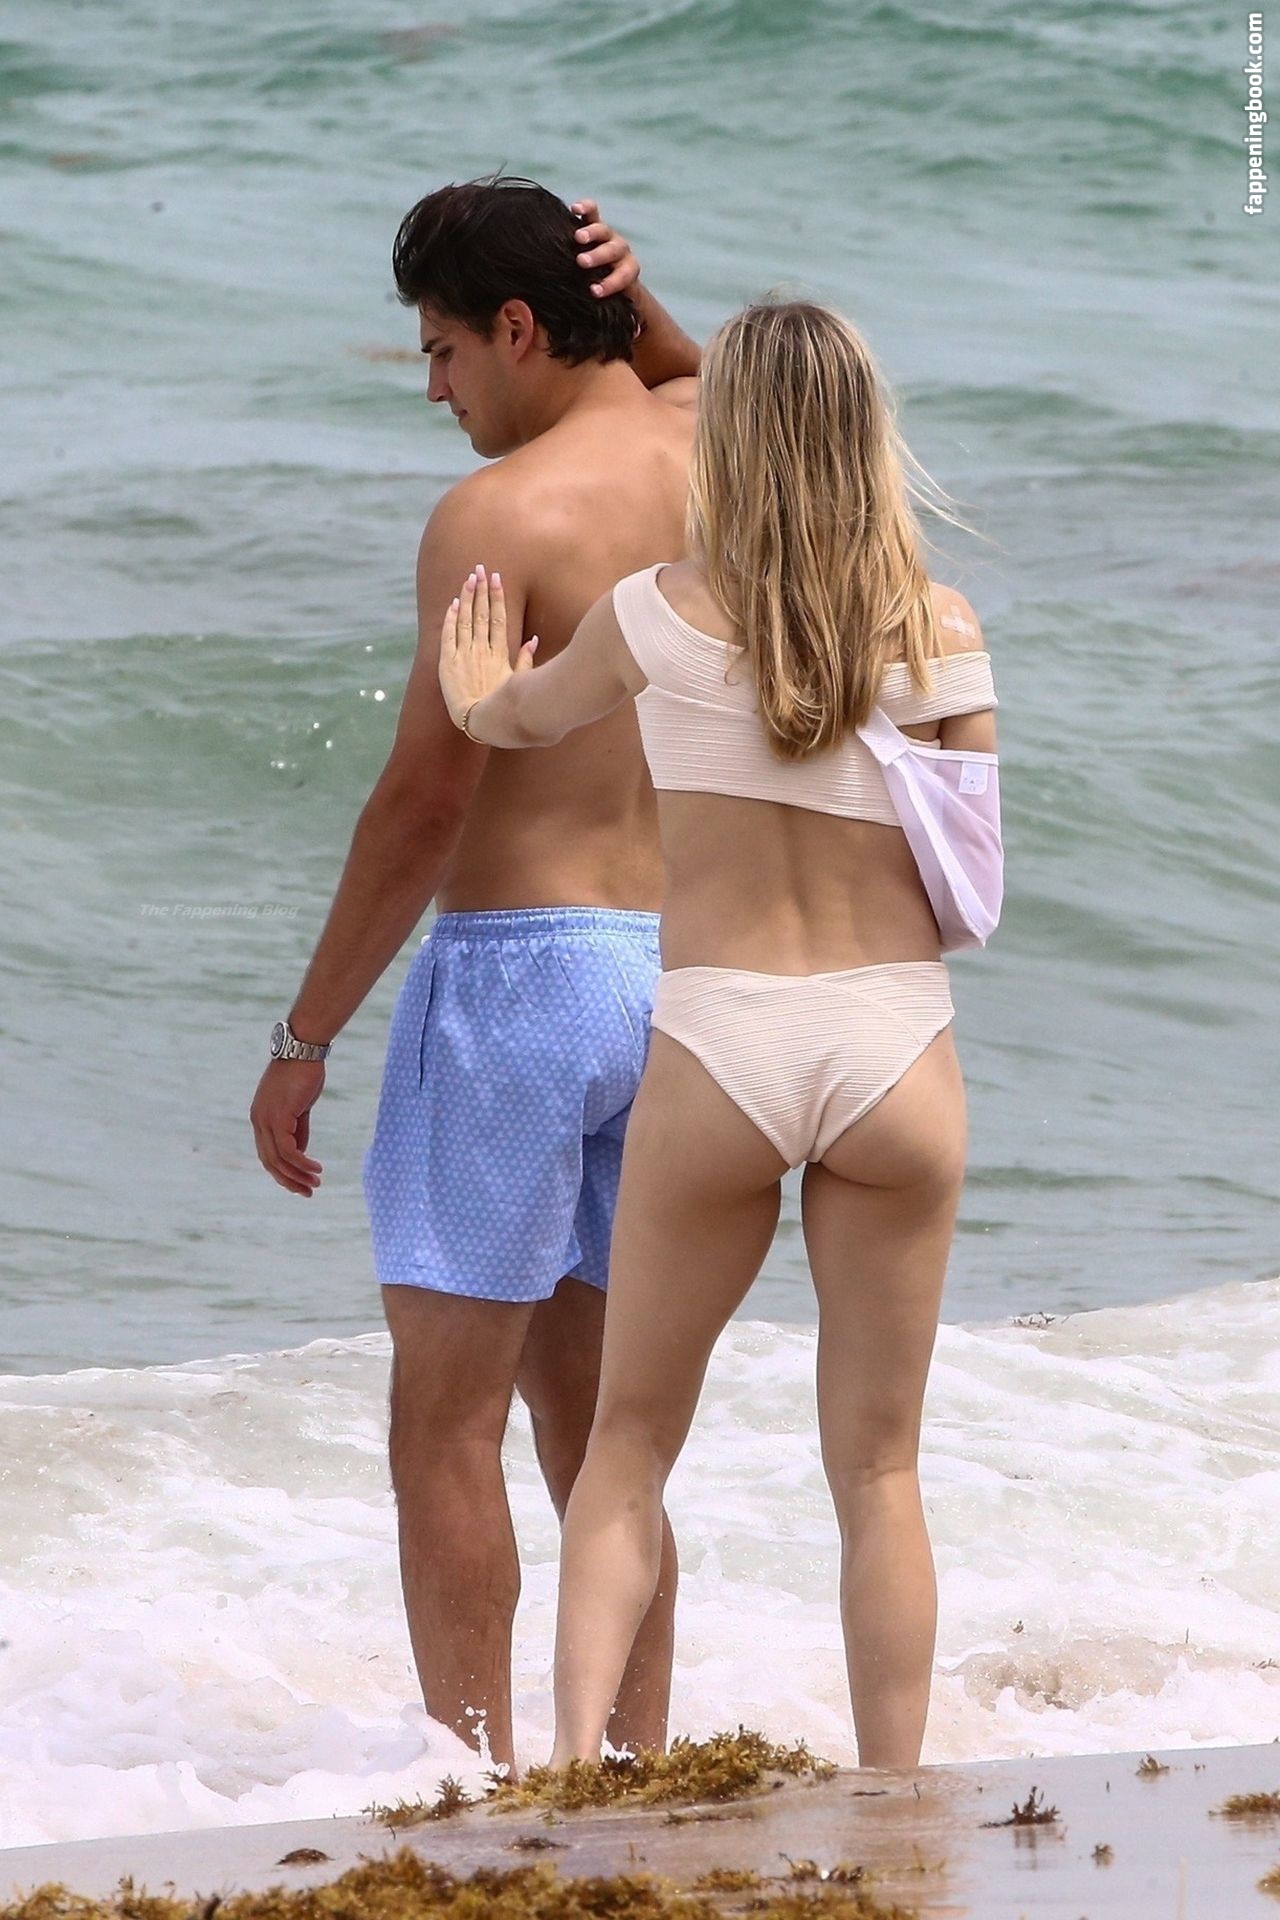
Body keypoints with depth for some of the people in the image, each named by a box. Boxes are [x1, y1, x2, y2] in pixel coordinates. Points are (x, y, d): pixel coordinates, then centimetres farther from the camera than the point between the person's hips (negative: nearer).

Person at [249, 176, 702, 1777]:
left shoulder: (500, 513, -14)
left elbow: (423, 804, -16)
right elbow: (697, 381, 32)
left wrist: (304, 1039, -9)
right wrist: (635, 298, 8)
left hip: (518, 967, -7)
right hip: (680, 971, 7)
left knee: (447, 1422, -1)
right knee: (591, 1419, 16)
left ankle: (480, 1779, -3)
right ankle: (636, 1767, 16)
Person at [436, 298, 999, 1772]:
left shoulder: (661, 616, -4)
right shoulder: (942, 631, -3)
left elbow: (527, 715, 19)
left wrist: (480, 705, 42)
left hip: (714, 1053, -1)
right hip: (898, 1050, 1)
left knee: (630, 1439, 13)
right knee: (878, 1467, 10)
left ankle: (572, 1762, -1)